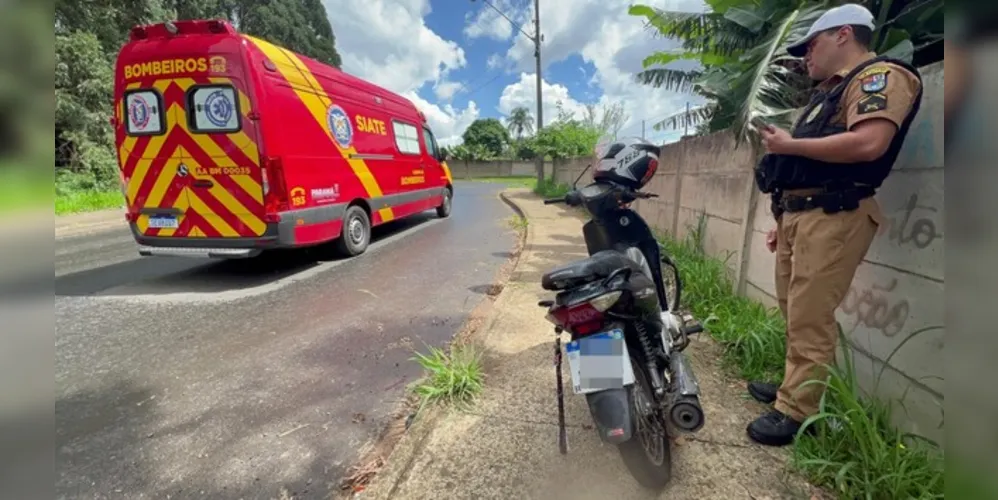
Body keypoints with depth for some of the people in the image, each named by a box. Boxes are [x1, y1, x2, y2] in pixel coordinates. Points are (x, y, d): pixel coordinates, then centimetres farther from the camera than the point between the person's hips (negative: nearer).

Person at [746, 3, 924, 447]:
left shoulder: (880, 75, -1)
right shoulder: (831, 92, 27)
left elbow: (869, 143, -20)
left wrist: (789, 145, -10)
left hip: (832, 215, -9)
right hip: (800, 213, 10)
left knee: (809, 318, -9)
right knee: (794, 313, 12)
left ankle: (797, 413, 0)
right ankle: (795, 387, 24)